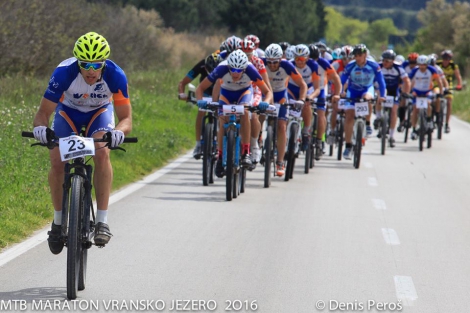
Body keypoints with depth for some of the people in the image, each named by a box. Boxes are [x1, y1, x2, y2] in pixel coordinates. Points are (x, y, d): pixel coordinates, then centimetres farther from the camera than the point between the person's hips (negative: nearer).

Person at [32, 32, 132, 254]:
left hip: (99, 112, -1)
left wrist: (118, 133, -52)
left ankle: (102, 221, -24)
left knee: (102, 153, -29)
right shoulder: (64, 72, -34)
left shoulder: (115, 76, -33)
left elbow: (126, 119, -29)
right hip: (68, 111, 1)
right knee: (57, 161, -19)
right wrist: (40, 128, -51)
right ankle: (58, 221, 0)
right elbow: (43, 112, -28)